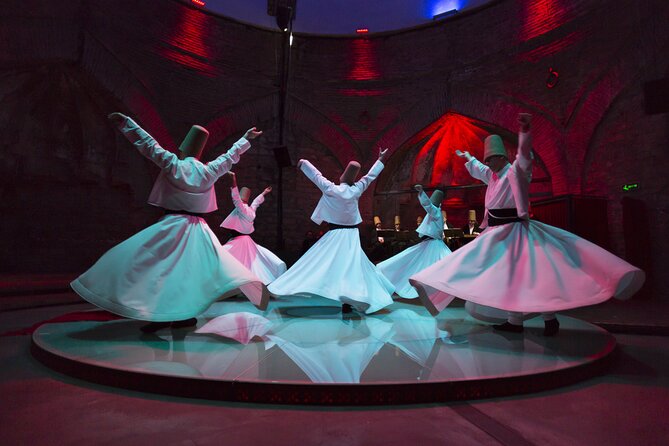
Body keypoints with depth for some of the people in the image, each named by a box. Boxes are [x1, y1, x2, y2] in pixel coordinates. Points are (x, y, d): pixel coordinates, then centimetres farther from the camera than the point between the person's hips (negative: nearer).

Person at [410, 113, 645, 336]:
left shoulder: (515, 171, -7)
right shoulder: (492, 175, 16)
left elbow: (525, 156, -28)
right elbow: (477, 169, 38)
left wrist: (524, 131, -44)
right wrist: (467, 157, 54)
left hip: (514, 230, -8)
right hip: (497, 232, 8)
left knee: (529, 272, -14)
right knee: (506, 275, 9)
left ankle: (550, 317, -3)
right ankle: (515, 320, 17)